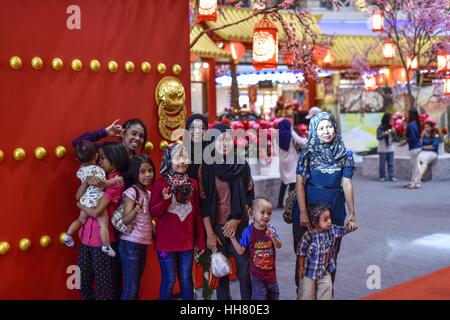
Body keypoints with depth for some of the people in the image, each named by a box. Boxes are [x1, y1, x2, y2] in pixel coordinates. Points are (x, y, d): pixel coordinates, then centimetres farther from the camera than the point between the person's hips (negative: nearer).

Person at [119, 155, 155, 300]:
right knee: (130, 289, -7)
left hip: (143, 244, 8)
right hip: (131, 244, -8)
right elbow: (125, 220, -18)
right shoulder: (131, 192, -11)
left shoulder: (148, 193, 10)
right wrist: (136, 209, -37)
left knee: (136, 287, 13)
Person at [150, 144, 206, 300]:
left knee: (186, 279, 11)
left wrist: (201, 241, 7)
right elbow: (152, 212, -6)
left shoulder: (193, 184, 5)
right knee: (169, 280, 3)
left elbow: (197, 214, 8)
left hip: (187, 242, 3)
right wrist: (165, 201, -26)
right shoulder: (160, 183, -6)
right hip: (166, 242, -3)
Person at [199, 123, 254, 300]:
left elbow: (249, 196, 5)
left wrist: (236, 219, -7)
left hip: (240, 226, 0)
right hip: (217, 226, 0)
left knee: (244, 271, 0)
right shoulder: (206, 168, -2)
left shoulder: (242, 166, 0)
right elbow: (204, 202, -3)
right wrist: (210, 233, -6)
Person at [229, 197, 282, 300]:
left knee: (274, 295, 20)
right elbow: (240, 251, -8)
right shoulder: (248, 232, -13)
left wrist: (273, 237, -24)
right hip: (257, 274, -4)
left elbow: (279, 246, -6)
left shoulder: (271, 229, -4)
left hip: (271, 271, 4)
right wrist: (232, 237, -16)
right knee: (259, 296, -2)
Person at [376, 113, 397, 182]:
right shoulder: (380, 128, -5)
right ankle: (382, 177, 8)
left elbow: (393, 137, 17)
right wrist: (384, 134, -23)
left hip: (390, 148, 5)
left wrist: (393, 132, -4)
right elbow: (378, 137, -9)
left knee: (391, 163, 2)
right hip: (383, 149, -5)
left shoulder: (390, 127, 10)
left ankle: (391, 176, 3)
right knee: (382, 163, 0)